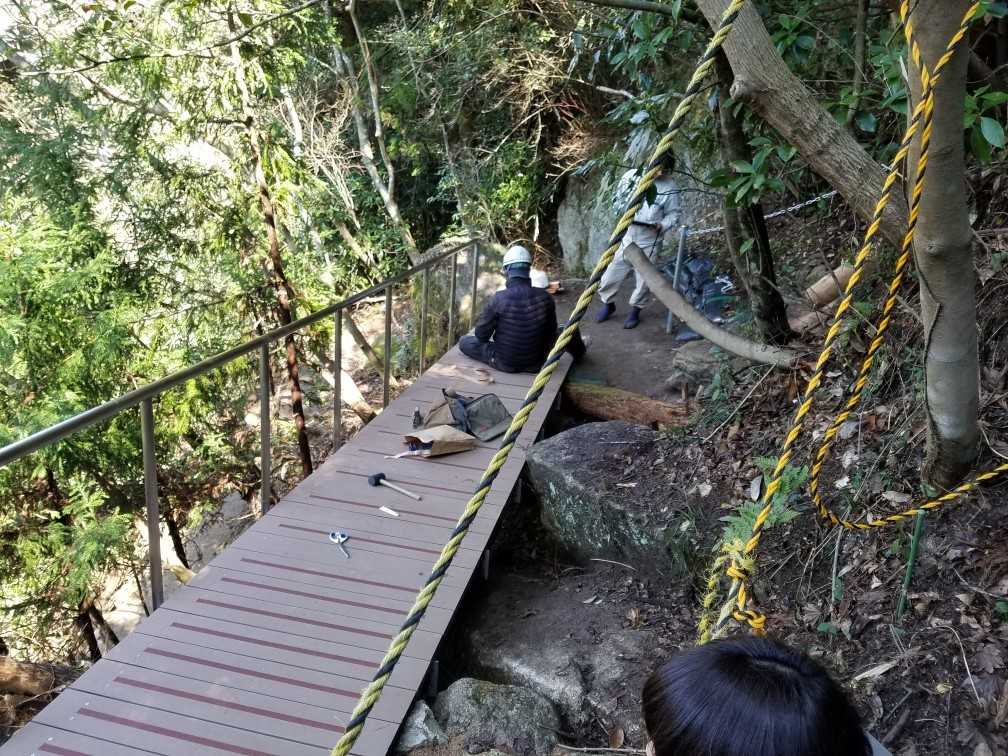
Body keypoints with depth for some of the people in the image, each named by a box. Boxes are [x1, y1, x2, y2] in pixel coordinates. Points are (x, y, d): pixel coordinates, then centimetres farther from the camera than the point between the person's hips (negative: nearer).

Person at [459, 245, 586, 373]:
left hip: (504, 364, -2)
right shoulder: (544, 297, -14)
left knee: (463, 341, 18)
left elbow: (481, 335, -11)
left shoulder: (499, 299, -22)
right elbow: (551, 332, 0)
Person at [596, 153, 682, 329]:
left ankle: (635, 311, 25)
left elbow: (673, 214, 3)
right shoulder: (632, 175, -2)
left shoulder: (671, 188, -3)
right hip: (626, 234, 1)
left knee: (644, 278, 5)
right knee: (612, 272, 5)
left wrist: (662, 226, -15)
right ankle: (608, 303, 29)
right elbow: (619, 197, 13)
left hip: (650, 240, -1)